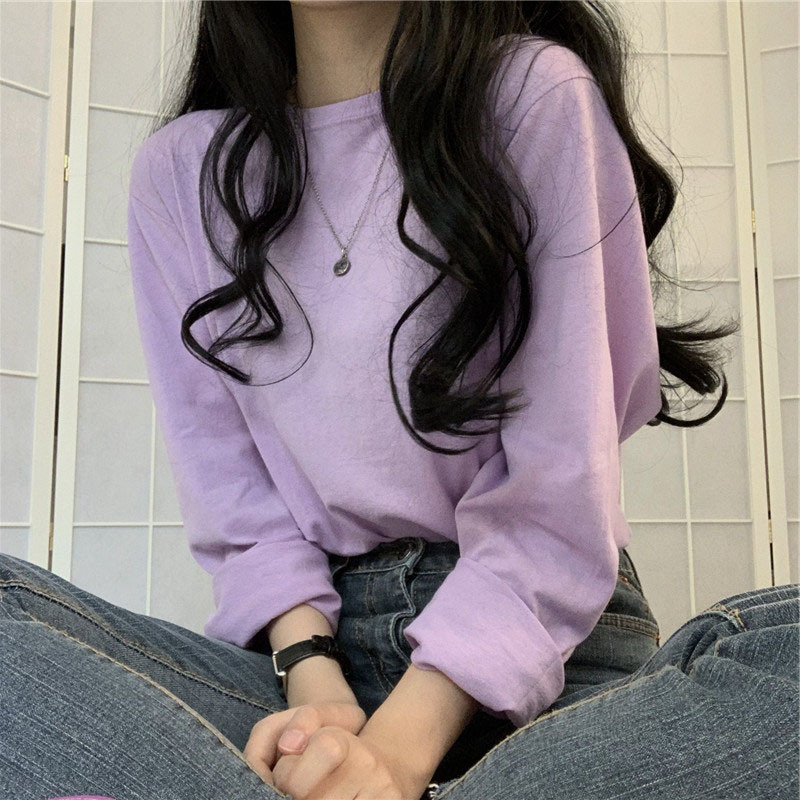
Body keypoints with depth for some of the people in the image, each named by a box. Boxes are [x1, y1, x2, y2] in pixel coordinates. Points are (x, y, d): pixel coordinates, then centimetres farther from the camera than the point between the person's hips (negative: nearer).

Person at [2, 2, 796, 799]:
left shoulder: (538, 94, -2)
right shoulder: (178, 172, 9)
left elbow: (560, 474, -10)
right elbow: (227, 490, 3)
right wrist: (312, 677, -14)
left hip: (539, 640, -1)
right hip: (308, 634, 3)